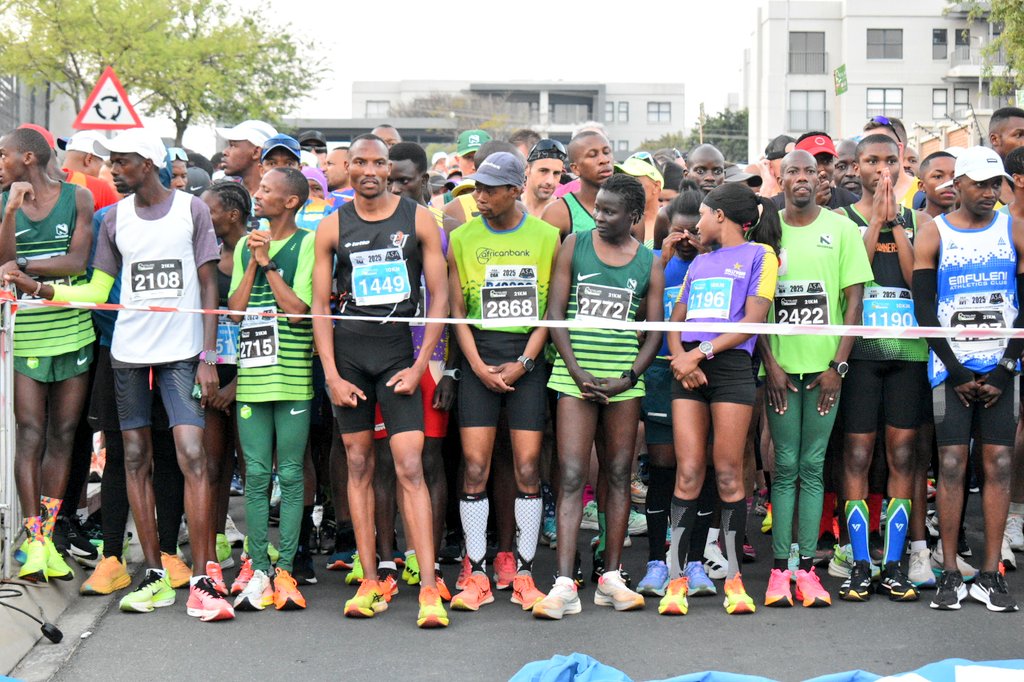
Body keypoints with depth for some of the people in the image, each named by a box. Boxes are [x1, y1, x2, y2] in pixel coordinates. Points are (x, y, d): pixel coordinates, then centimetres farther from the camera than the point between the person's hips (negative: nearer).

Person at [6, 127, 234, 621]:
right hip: (128, 353, 4)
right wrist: (40, 289, -1)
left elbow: (209, 286, 2)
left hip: (181, 352, -4)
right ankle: (154, 576, 10)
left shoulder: (191, 209, 1)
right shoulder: (115, 218, 10)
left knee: (192, 455, -13)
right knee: (136, 459, 4)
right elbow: (97, 291, 13)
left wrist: (208, 356, -5)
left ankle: (203, 579, -10)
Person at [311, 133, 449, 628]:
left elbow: (439, 297, 2)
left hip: (399, 351, -2)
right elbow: (320, 304, 7)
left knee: (410, 466, -10)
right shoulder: (332, 227, 7)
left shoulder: (418, 220, 3)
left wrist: (420, 365, -5)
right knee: (358, 465, 4)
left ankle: (428, 588, -12)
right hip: (347, 350, 2)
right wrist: (331, 374, -2)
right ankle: (369, 583, 10)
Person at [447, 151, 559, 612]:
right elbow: (456, 309, 6)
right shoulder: (462, 239, 6)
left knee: (528, 466, -2)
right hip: (479, 358, 1)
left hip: (528, 358, -1)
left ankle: (524, 576, 7)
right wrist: (478, 365, -6)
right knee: (475, 466, -5)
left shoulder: (547, 237, 4)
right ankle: (476, 577, 3)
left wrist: (524, 361, -6)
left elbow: (554, 309, 3)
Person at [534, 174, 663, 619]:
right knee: (572, 476, -8)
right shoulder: (574, 246, 4)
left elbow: (655, 331, 6)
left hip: (625, 378, 2)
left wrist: (629, 378, -8)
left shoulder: (649, 264, 7)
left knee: (619, 474, 6)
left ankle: (611, 578, 14)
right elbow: (554, 313, 1)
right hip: (575, 371, -2)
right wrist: (577, 371, -10)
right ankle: (564, 585, -11)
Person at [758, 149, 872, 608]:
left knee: (813, 466, 2)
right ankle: (780, 569, 2)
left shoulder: (841, 229, 4)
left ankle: (807, 568, 4)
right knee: (786, 465, 0)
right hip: (780, 364, 0)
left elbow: (853, 300, 2)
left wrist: (838, 364, -6)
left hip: (824, 364, 0)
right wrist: (770, 362, -5)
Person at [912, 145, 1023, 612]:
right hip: (951, 368, -1)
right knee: (951, 465, -4)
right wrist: (957, 372, -7)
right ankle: (949, 575, 1)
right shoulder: (932, 237, 3)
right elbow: (924, 310, -1)